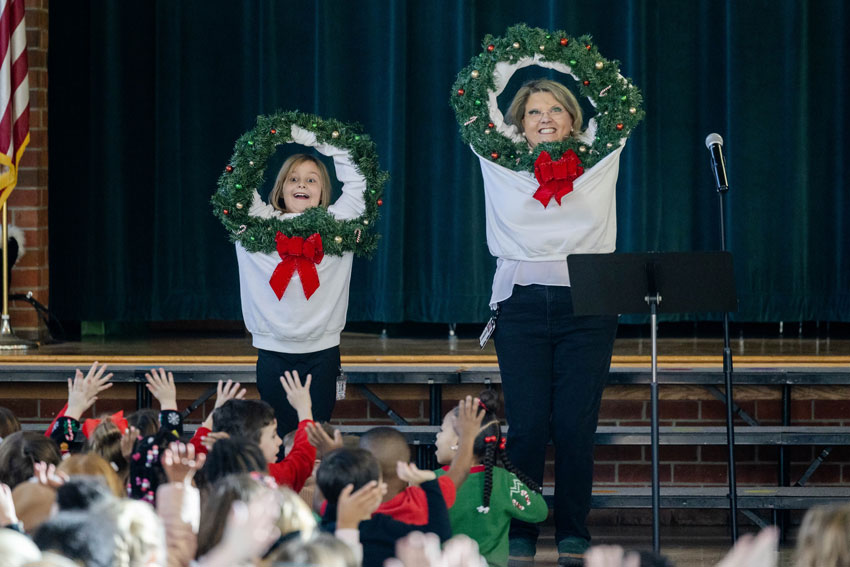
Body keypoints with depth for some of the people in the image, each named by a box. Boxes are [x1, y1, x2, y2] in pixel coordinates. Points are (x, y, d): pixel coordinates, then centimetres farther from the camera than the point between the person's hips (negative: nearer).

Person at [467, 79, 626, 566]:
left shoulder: (598, 163, 8)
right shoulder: (502, 166, 8)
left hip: (586, 306, 0)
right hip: (522, 304, 0)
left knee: (576, 426, -2)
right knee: (526, 425, -4)